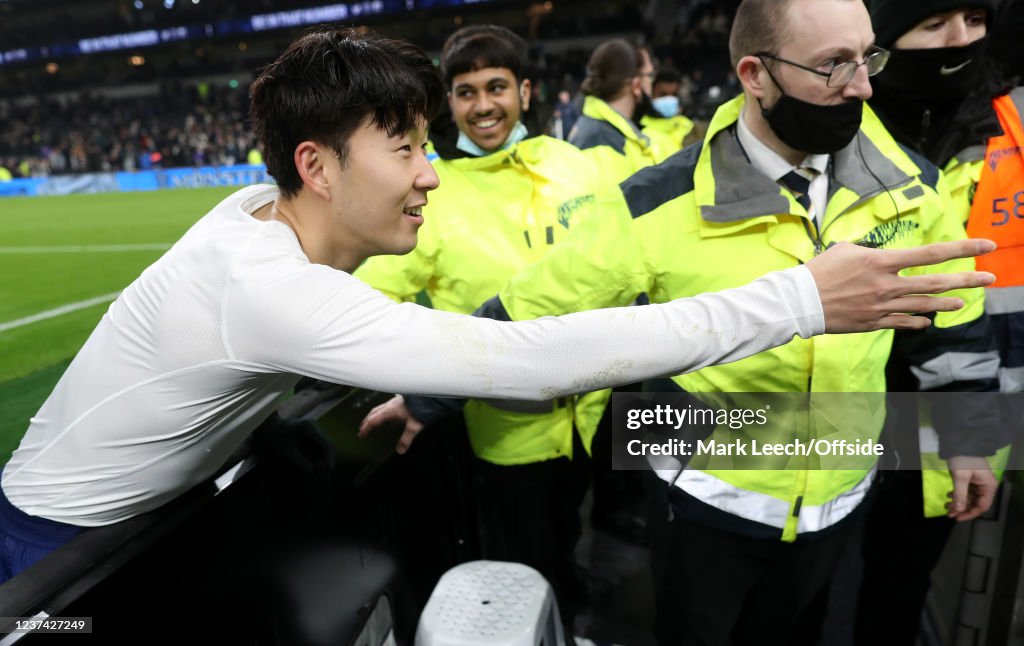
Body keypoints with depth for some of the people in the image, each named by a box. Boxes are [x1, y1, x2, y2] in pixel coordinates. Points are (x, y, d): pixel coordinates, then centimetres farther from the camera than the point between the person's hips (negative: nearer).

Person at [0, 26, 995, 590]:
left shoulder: (267, 212, -14)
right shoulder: (267, 286, -41)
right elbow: (530, 362, -48)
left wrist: (398, 390, -13)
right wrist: (801, 299, -45)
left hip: (159, 502, 7)